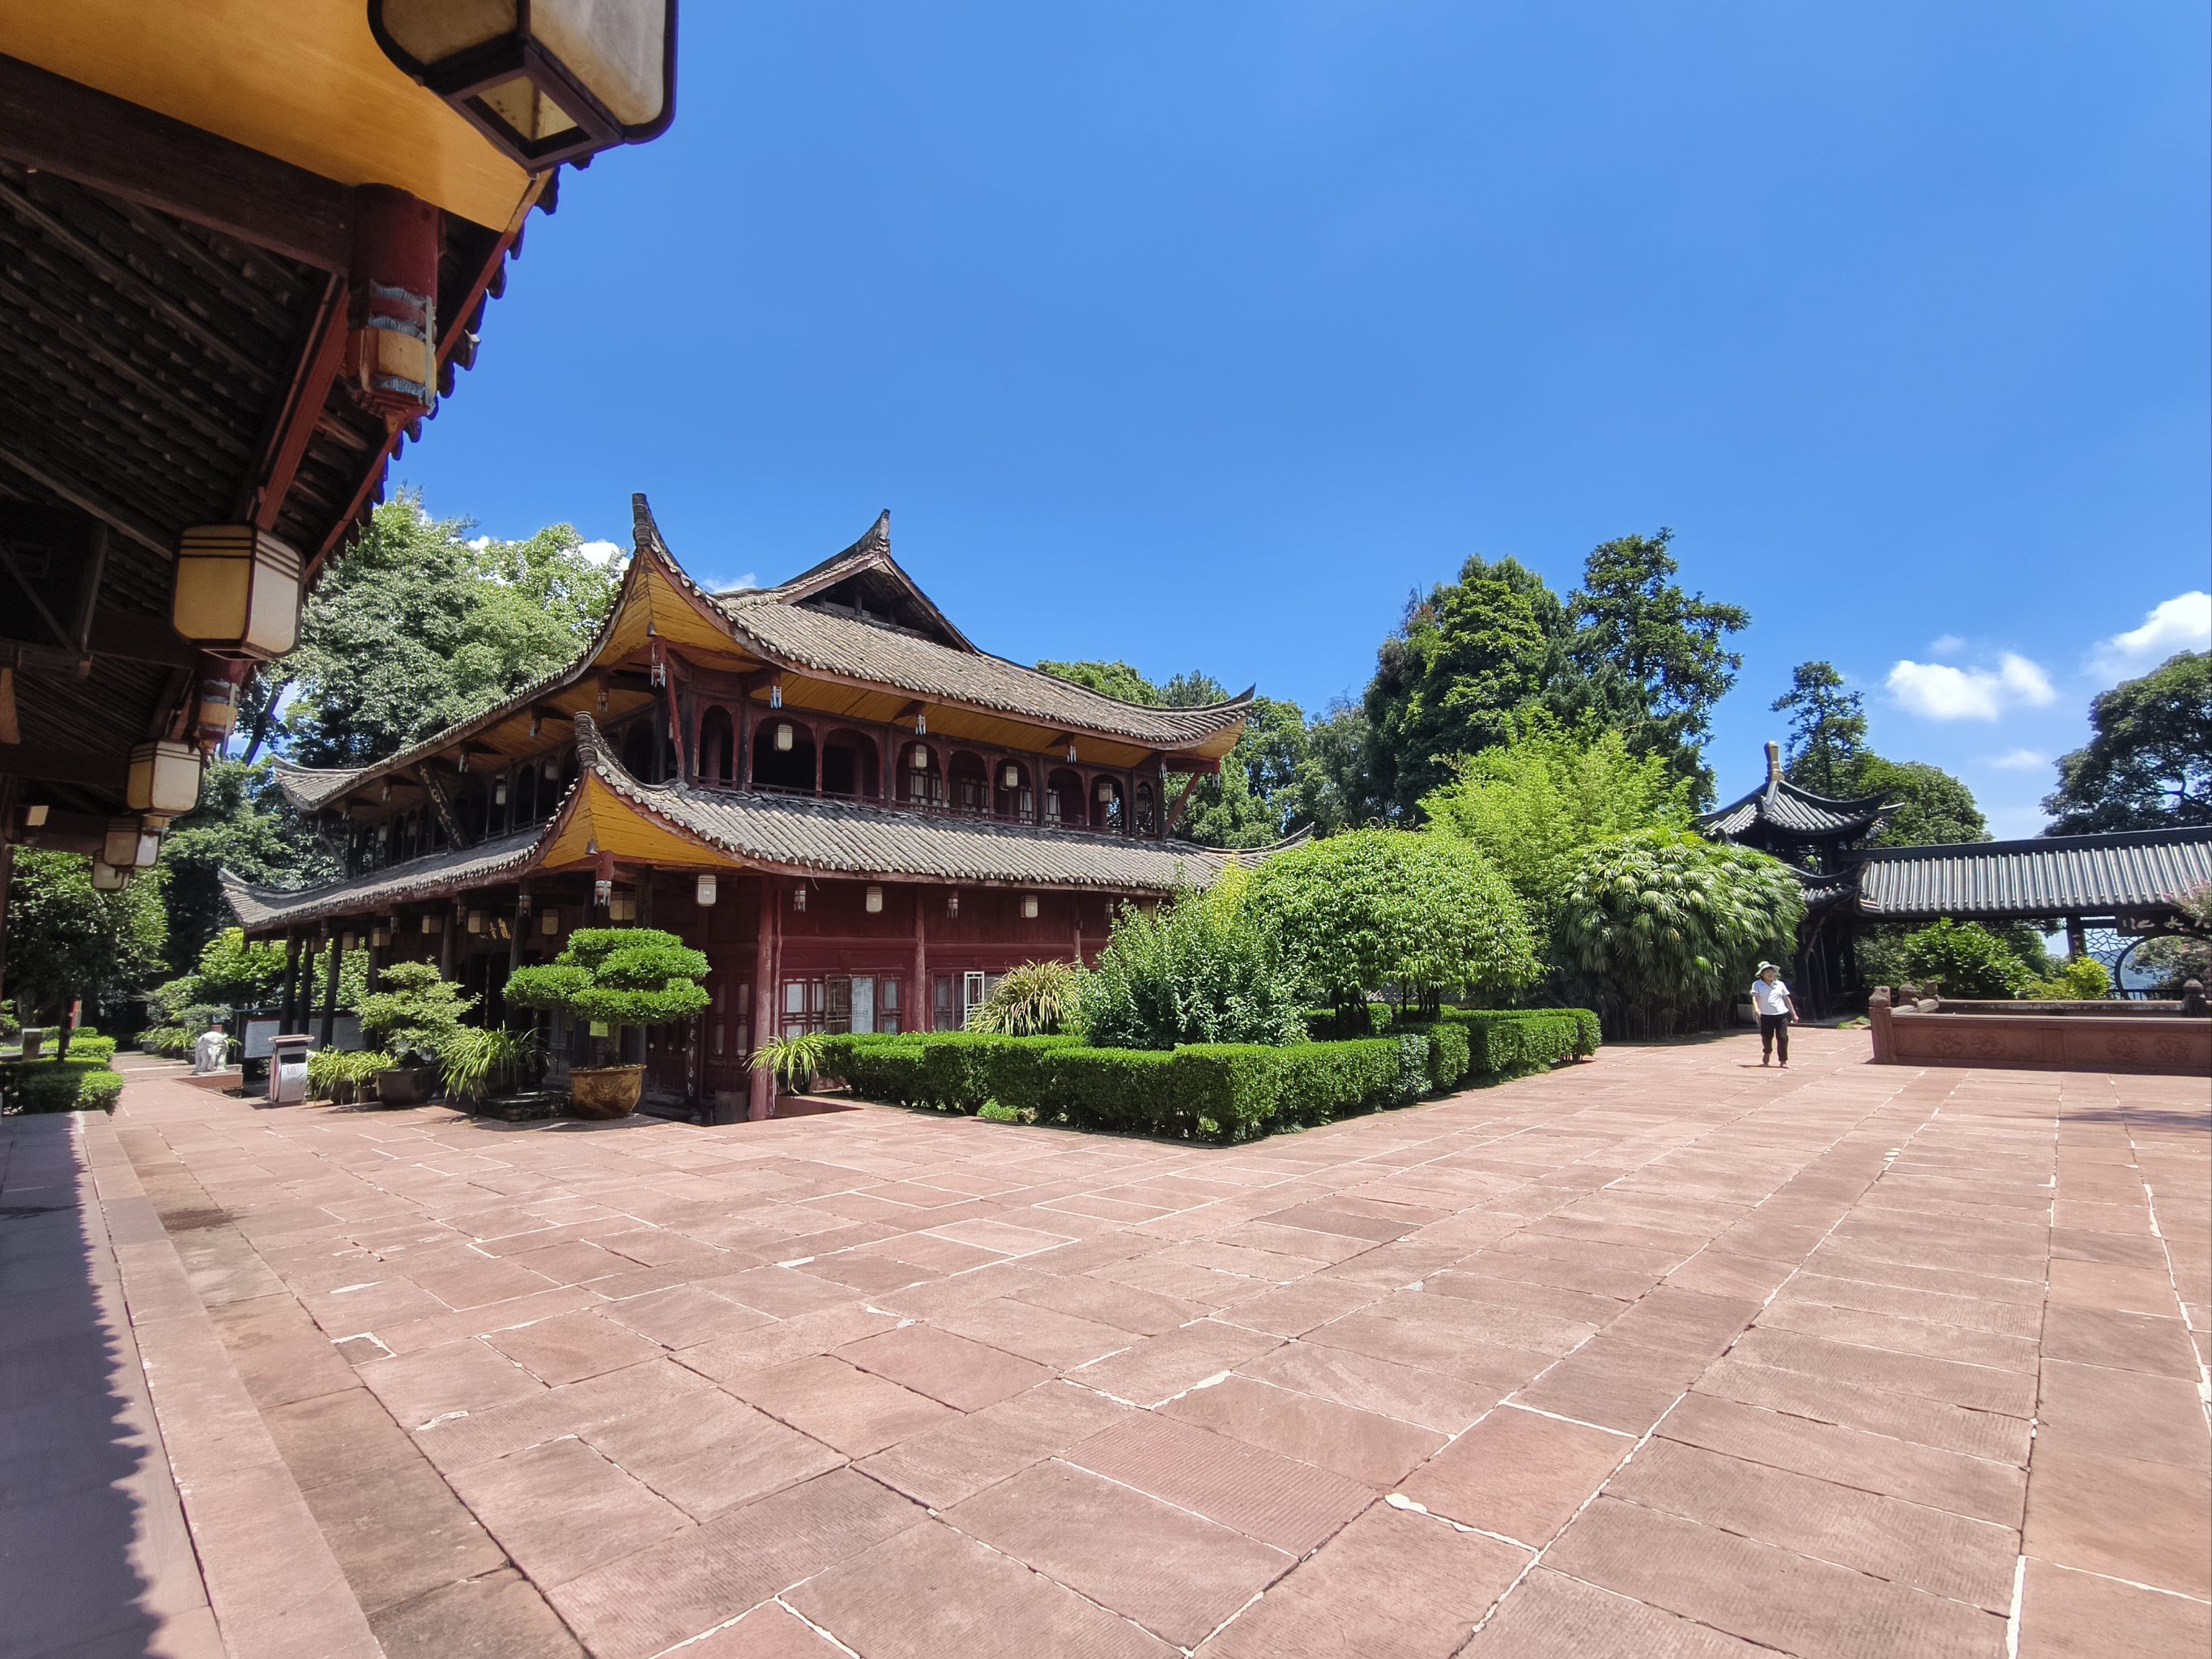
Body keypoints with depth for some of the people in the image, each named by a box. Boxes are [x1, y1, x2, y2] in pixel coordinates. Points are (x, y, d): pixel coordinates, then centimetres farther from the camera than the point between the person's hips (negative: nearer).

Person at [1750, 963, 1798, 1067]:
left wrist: (1794, 1013, 17)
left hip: (1781, 1014, 2)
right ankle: (1767, 1052, 37)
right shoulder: (1757, 985, 1)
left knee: (1782, 1037, -5)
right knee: (1766, 1038, 5)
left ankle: (1783, 1061, 3)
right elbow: (1755, 997, -10)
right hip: (1766, 1015, -2)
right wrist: (1756, 1008, -29)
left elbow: (1787, 999, 16)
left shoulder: (1780, 984, 10)